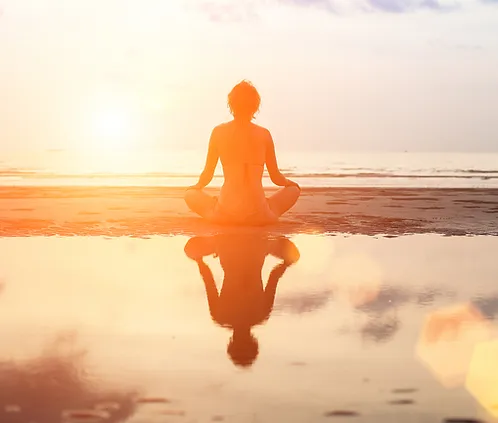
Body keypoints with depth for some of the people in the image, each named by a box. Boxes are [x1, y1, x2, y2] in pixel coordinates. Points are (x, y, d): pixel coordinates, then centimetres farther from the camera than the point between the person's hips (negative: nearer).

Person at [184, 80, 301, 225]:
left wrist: (198, 186, 30)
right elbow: (276, 178, 7)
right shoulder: (264, 134, -1)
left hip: (225, 215, 1)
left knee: (191, 194, 29)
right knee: (294, 189, 26)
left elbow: (207, 176, 6)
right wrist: (289, 182, 30)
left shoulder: (219, 132, 0)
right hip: (258, 216, 0)